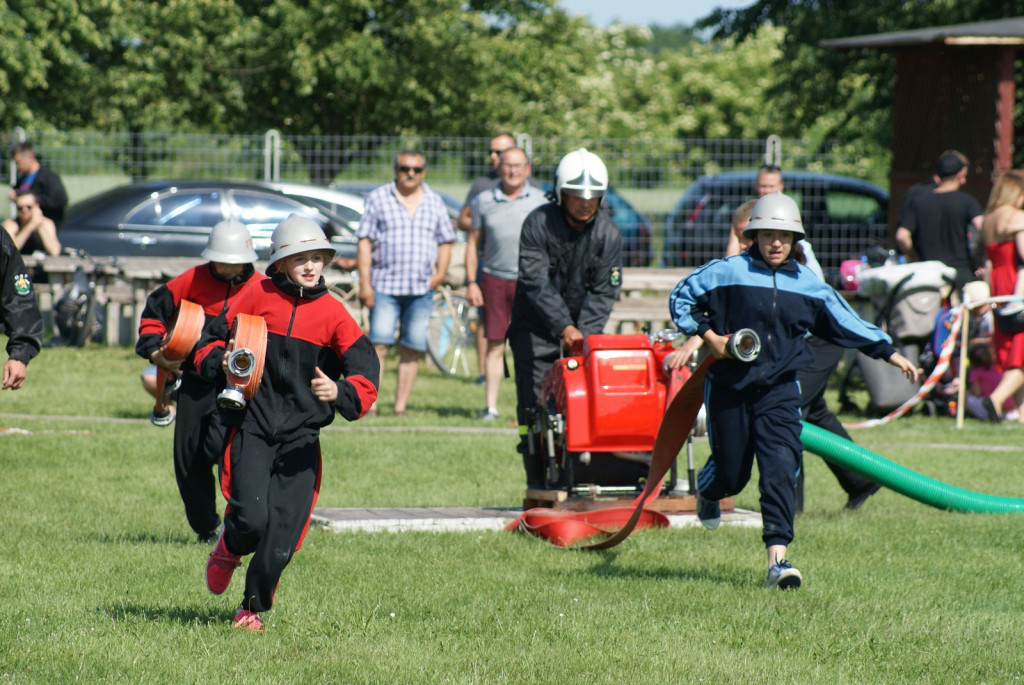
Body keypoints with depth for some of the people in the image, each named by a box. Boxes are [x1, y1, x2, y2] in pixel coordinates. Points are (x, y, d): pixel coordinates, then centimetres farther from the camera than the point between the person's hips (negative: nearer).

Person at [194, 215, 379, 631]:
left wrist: (339, 392, -27)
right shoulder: (258, 297, 3)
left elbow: (366, 374, -6)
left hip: (301, 437, 1)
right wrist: (222, 363, -10)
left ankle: (254, 607, 19)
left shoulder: (333, 314, 2)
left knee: (282, 535, -5)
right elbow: (212, 340, 12)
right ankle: (228, 550, 20)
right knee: (252, 518, -17)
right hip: (252, 427, -1)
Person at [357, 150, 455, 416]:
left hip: (422, 288, 3)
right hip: (384, 285, -3)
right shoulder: (378, 199, 5)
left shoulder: (434, 202, 13)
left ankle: (400, 407, 7)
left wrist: (440, 273, 1)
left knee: (412, 349, 2)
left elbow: (445, 241, 18)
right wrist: (364, 282, -6)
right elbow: (365, 242, 2)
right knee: (378, 344, -11)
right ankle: (370, 405, -11)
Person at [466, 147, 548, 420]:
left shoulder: (539, 201, 6)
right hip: (494, 279, 1)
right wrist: (471, 283, 5)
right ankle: (490, 406, 6)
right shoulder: (484, 201, 9)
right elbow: (473, 243, 12)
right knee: (495, 344, 2)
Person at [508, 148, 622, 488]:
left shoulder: (608, 234, -4)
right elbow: (537, 283, -17)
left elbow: (604, 292, -7)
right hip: (535, 328, -2)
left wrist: (584, 334, -21)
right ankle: (538, 484, -1)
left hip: (583, 328, 2)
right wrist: (564, 327, -27)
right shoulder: (538, 224, -12)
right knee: (534, 407, -6)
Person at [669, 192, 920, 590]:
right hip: (729, 388, -1)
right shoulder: (728, 272, -5)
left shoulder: (808, 286, 5)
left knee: (781, 470, -15)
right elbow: (681, 298, 2)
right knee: (731, 472, 9)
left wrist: (890, 354, 9)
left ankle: (777, 558, -19)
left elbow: (848, 324, 12)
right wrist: (707, 335, -10)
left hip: (779, 390, 1)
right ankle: (707, 493, 48)